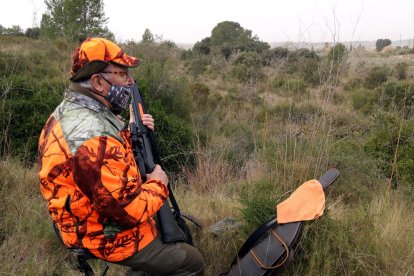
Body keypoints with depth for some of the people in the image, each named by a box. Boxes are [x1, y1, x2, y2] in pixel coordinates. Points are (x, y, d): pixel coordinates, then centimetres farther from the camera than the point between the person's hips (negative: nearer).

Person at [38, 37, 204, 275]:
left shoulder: (68, 110, -2)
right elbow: (129, 210, -32)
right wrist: (158, 184, -14)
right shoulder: (94, 137, -34)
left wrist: (130, 132, -2)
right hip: (110, 238, -10)